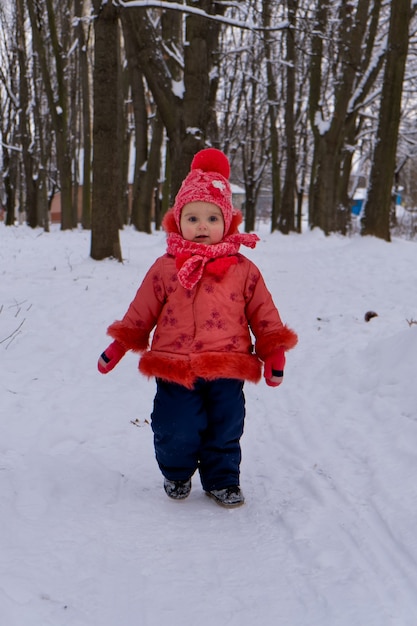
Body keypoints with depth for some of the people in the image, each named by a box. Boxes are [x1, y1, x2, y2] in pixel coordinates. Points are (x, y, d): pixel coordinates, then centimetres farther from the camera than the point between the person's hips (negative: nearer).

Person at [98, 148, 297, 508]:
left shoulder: (243, 269, 1)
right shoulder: (165, 268, 0)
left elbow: (263, 312, 7)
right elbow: (141, 311, 8)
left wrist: (274, 352, 4)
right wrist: (118, 346, 9)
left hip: (226, 371, 1)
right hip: (174, 370, 0)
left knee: (225, 431, 11)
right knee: (176, 433, 4)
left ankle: (222, 479, 34)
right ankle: (176, 474, 33)